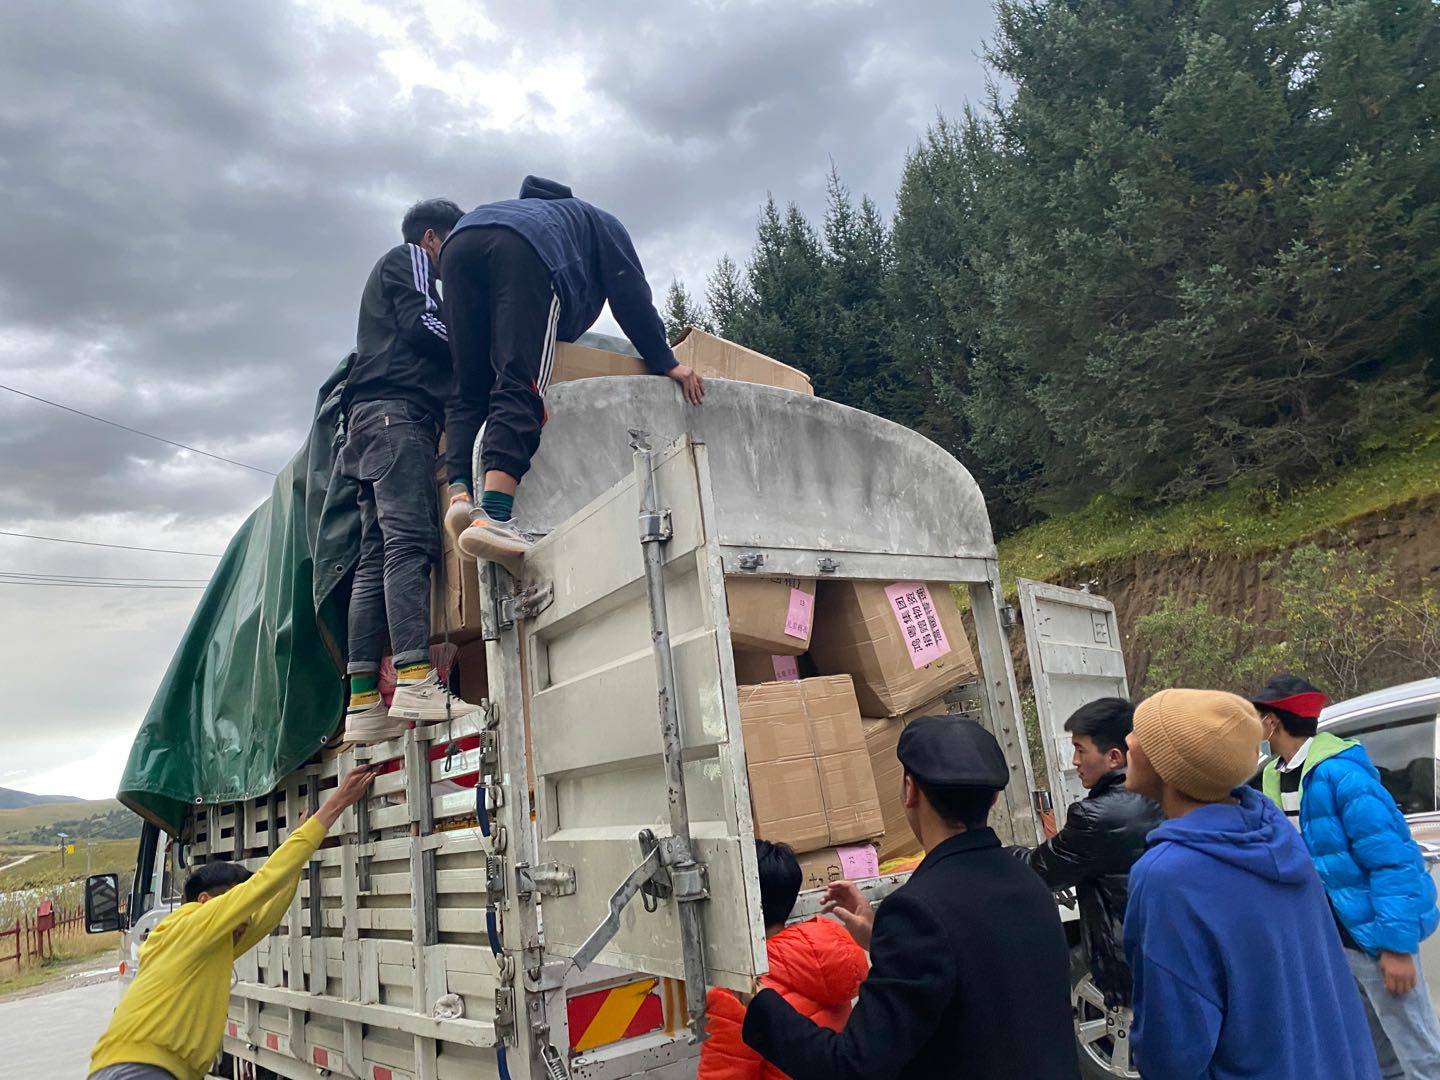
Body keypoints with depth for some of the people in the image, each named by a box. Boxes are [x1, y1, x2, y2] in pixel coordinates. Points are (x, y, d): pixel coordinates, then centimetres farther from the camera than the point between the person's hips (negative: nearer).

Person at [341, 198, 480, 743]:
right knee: (410, 540, -23)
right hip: (397, 411, -9)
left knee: (376, 555, -3)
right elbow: (421, 324, -7)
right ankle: (416, 679, -36)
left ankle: (363, 702, -9)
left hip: (369, 415, 9)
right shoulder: (409, 258, 10)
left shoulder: (388, 272, 38)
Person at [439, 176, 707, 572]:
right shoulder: (602, 225, 36)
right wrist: (666, 362, 21)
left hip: (460, 243, 6)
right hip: (524, 247, -6)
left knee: (469, 389, 8)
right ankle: (493, 518, -32)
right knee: (519, 387, -16)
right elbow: (631, 297, 19)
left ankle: (459, 494, -13)